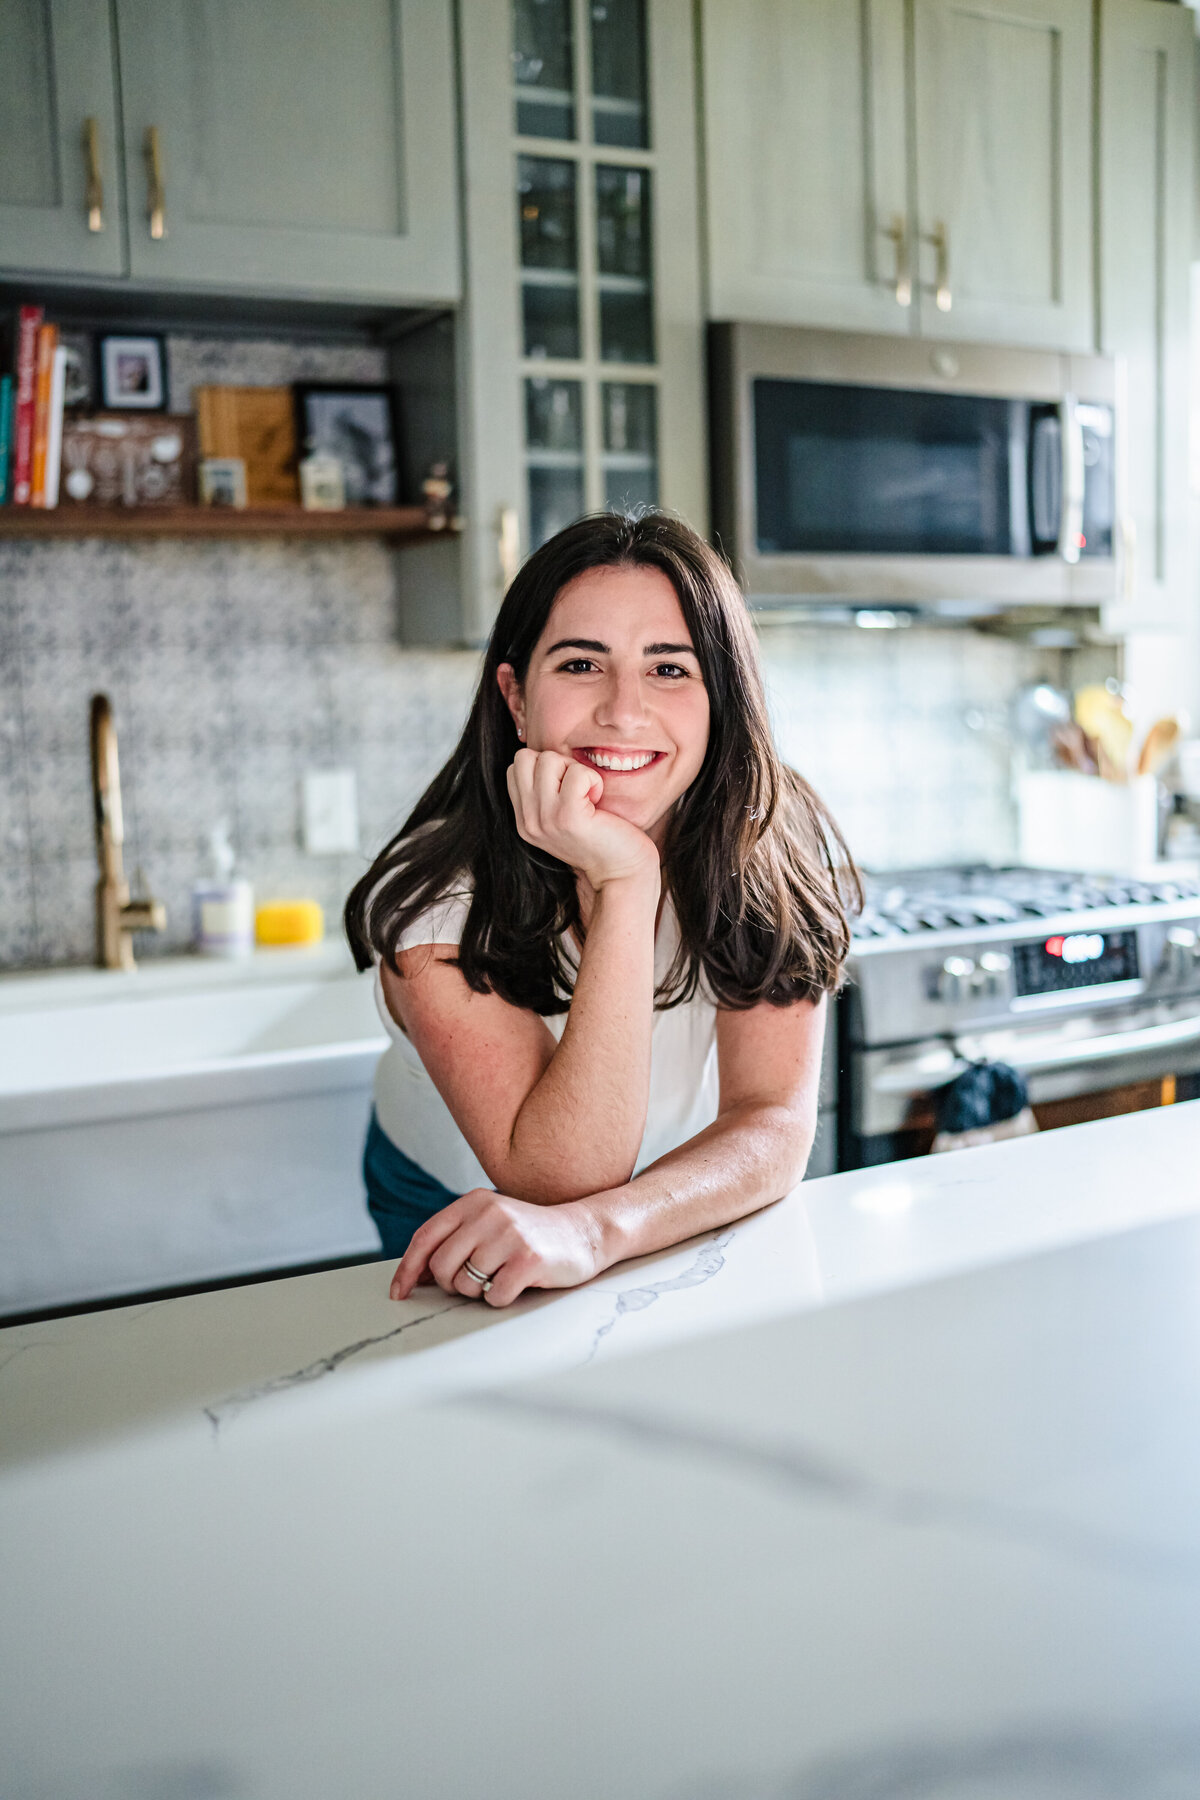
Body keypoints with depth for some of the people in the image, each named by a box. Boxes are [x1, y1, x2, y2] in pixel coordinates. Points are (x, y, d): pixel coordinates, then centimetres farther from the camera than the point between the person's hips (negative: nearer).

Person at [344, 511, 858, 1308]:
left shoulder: (774, 849, -19)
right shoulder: (435, 899, -27)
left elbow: (776, 1124, -26)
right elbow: (560, 1181, -33)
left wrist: (597, 1230, -45)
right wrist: (624, 883, -40)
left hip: (693, 1215, 3)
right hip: (457, 1207, -3)